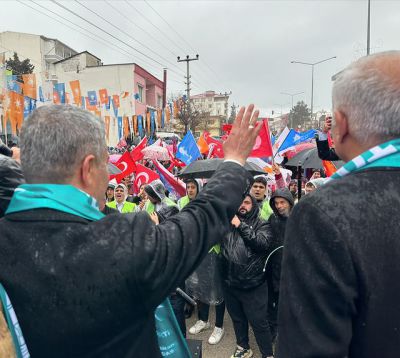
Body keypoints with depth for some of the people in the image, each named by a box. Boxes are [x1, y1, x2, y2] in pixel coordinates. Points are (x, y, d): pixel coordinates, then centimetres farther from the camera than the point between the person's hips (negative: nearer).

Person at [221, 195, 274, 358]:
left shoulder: (261, 224, -3)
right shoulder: (229, 222, 7)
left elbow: (263, 244, -20)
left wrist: (242, 226, -20)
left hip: (253, 284, -4)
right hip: (230, 282, 4)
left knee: (258, 322, 7)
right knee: (237, 318, 22)